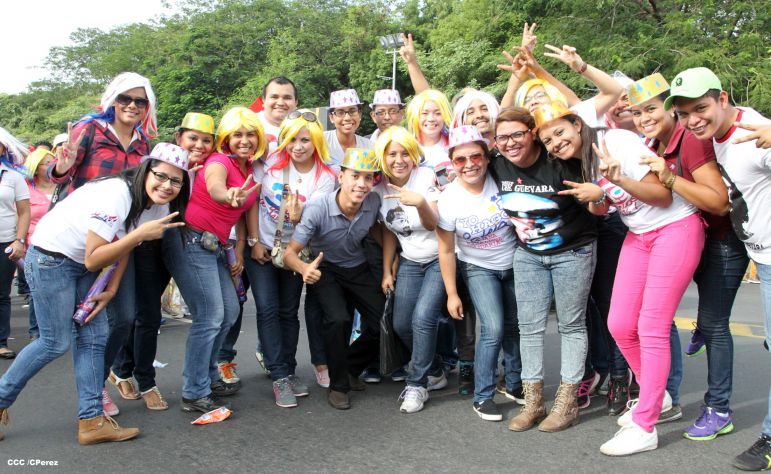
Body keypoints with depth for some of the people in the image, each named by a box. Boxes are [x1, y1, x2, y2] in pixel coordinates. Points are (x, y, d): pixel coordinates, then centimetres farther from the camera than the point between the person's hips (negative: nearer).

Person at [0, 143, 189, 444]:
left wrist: (111, 289, -1)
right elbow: (93, 260, -28)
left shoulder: (159, 205, -5)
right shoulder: (116, 195, -30)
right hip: (50, 257, -8)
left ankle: (91, 421, 6)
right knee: (56, 343, -3)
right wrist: (141, 233, -35)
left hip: (83, 265, 8)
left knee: (94, 337, 1)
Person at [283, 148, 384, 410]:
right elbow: (290, 252, -24)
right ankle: (338, 385, -2)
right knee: (338, 319, -27)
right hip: (325, 269, -3)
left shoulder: (374, 202, -19)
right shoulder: (318, 209, -29)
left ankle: (350, 367, 25)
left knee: (383, 325, -6)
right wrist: (304, 268, -46)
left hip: (359, 269, 4)